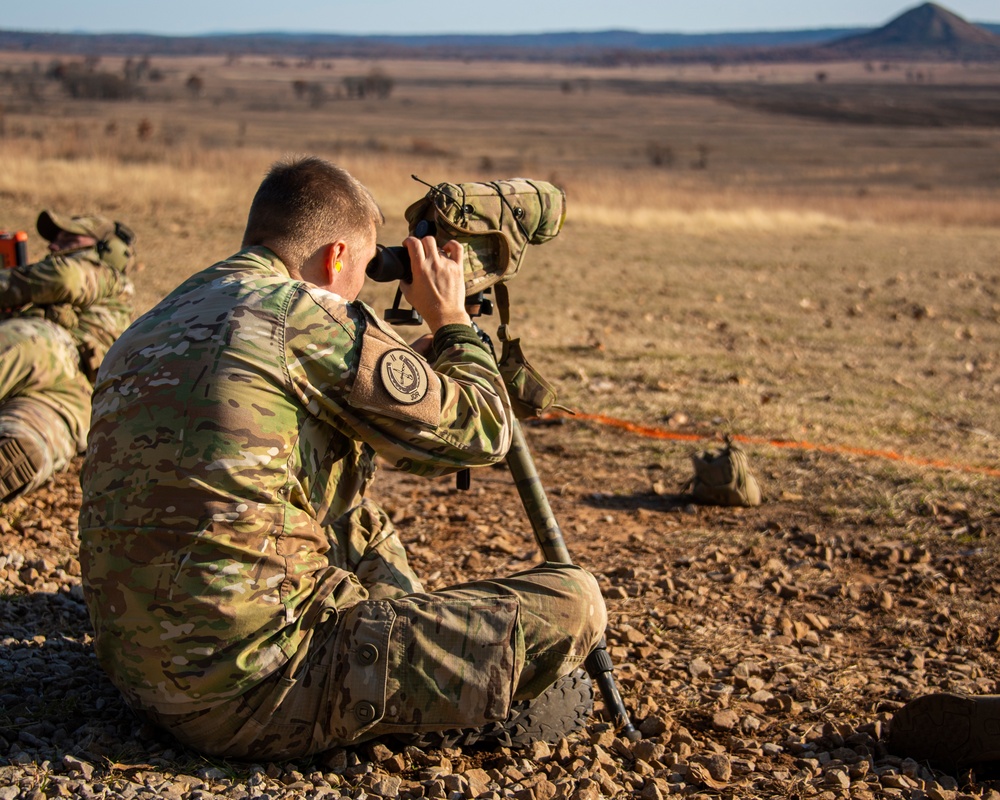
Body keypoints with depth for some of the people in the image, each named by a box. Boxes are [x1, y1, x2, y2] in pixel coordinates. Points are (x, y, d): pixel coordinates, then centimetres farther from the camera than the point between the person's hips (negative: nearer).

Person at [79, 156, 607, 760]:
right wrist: (451, 317, 14)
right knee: (572, 605, -7)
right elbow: (480, 433, -2)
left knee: (361, 524, 34)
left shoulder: (144, 332, 13)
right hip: (252, 698, -9)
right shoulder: (309, 317, -11)